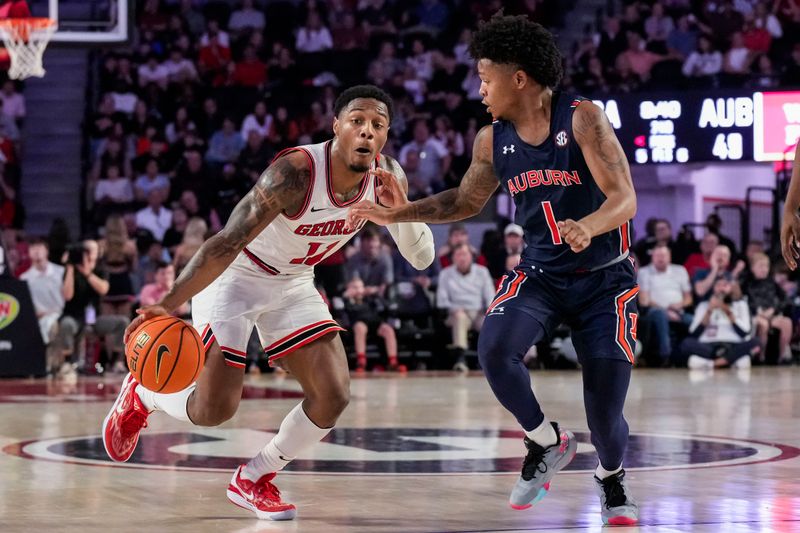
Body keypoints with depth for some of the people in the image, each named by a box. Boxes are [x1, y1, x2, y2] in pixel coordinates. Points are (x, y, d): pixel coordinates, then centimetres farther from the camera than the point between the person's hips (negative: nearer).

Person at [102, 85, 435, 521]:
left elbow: (422, 258, -10)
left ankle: (253, 480, 12)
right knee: (213, 409, -9)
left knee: (333, 395, -9)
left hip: (292, 285, 6)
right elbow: (228, 242, -36)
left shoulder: (385, 177, -13)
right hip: (235, 276, -6)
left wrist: (400, 209, -31)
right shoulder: (296, 172, -33)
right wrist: (168, 305, -44)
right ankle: (140, 395, 26)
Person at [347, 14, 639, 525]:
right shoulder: (493, 140, -2)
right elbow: (466, 201, 15)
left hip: (605, 278, -4)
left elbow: (624, 198, -23)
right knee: (495, 348, -26)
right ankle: (548, 444, 0)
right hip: (541, 272, 4)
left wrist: (588, 227, -44)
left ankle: (612, 479, 26)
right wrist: (396, 214, 6)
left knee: (605, 407, -9)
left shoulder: (582, 118, -17)